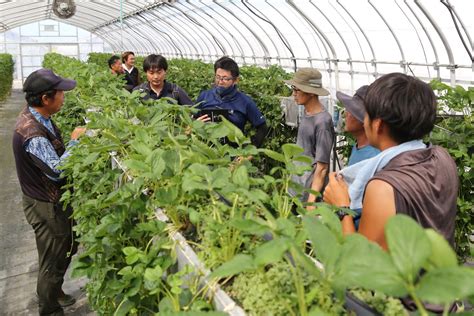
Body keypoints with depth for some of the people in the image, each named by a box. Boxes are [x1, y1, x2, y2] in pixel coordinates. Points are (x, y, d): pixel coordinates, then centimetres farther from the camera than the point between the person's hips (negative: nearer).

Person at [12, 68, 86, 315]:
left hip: (54, 200, 10)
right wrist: (74, 140, -18)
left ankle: (51, 292, 49)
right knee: (53, 260, 9)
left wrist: (74, 141, -1)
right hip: (47, 207, -10)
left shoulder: (37, 117, 0)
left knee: (67, 247, 26)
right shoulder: (31, 133, -31)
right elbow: (56, 170, -26)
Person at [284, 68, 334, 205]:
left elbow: (322, 167, -18)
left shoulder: (322, 122, -20)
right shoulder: (306, 113, 3)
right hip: (296, 188, 7)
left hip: (310, 191, -7)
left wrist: (312, 201, -19)